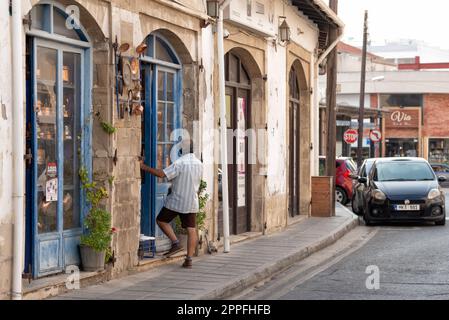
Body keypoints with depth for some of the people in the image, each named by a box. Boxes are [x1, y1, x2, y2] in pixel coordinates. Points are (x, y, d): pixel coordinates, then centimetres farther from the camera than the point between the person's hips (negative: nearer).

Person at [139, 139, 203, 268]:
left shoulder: (179, 163, -17)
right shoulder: (199, 164, 5)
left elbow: (162, 174, -23)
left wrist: (144, 167, -17)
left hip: (176, 201, -5)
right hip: (192, 203, 6)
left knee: (161, 220, 14)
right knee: (191, 230, 5)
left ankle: (175, 243, 2)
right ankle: (189, 259, 2)